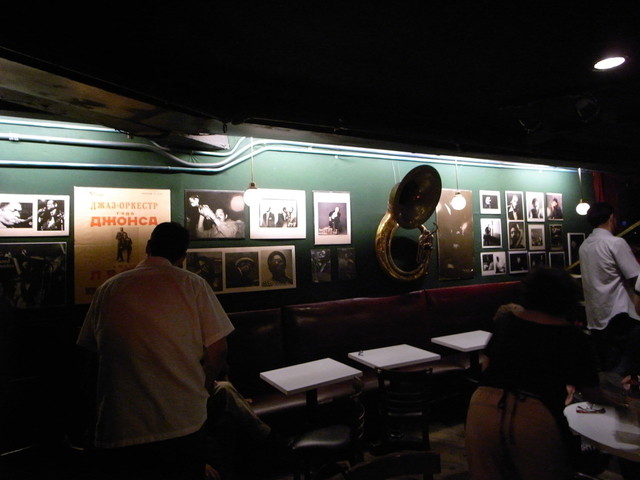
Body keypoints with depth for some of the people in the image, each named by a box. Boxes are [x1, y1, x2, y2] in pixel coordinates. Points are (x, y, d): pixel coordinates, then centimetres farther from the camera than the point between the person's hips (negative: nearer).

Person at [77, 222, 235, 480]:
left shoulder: (108, 289, 1)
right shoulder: (191, 284, -7)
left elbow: (92, 351, 10)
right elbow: (217, 350, -9)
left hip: (117, 432, 3)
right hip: (183, 429, -2)